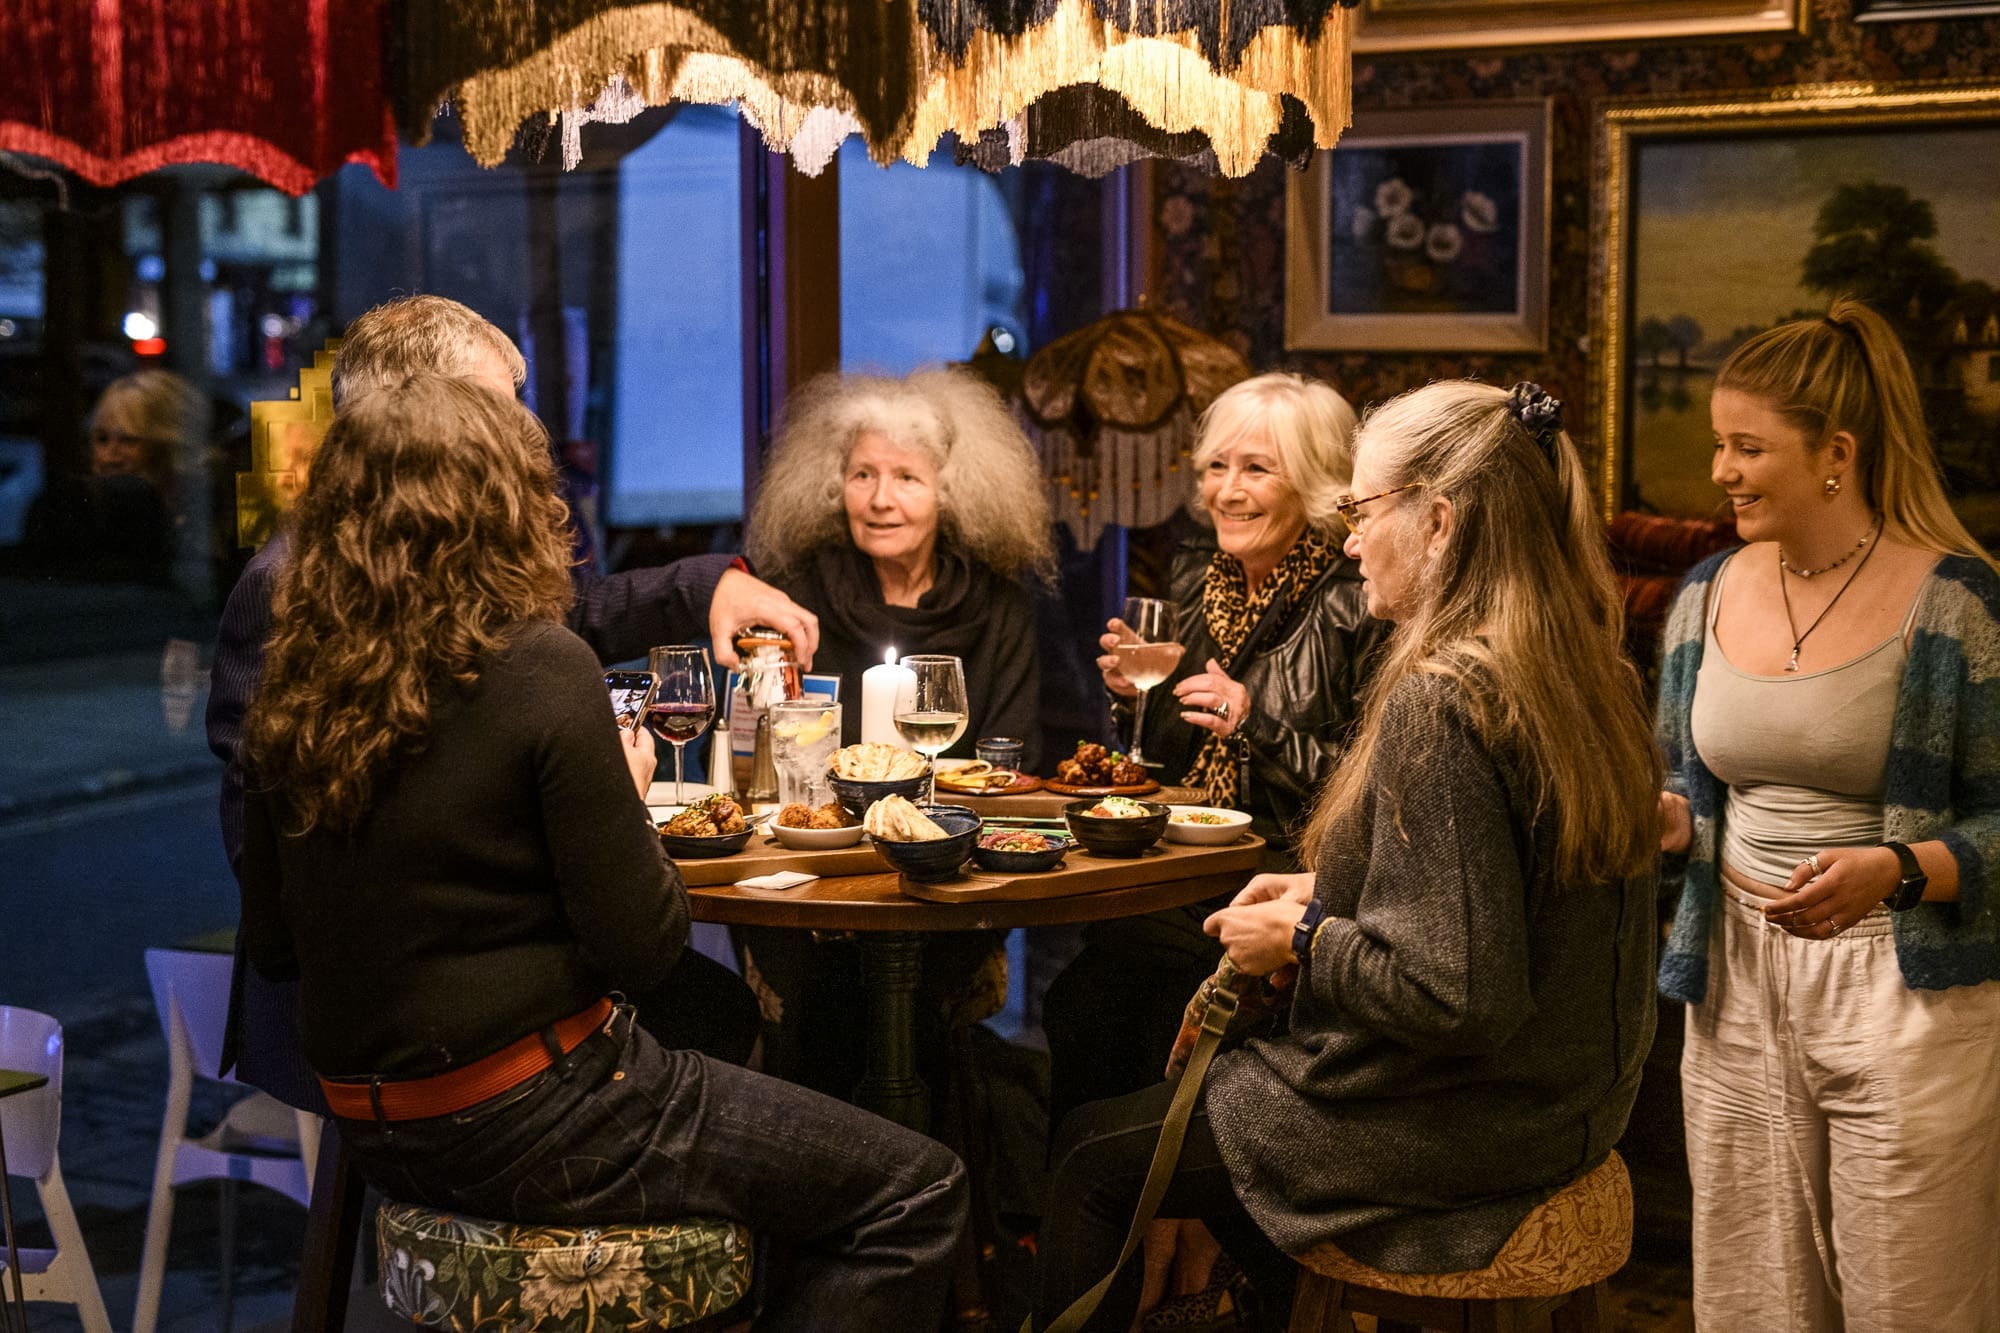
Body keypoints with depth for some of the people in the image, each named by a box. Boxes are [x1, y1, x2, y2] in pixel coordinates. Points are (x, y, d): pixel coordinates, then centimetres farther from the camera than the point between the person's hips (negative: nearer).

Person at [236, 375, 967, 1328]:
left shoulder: (287, 695, 1)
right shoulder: (540, 670, -18)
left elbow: (272, 949, 11)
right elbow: (642, 947, -16)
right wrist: (631, 797, 2)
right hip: (528, 1125, -8)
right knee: (916, 1192, 1)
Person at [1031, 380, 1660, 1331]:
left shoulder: (1440, 703, -26)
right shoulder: (1589, 675, 2)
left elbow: (1457, 994, -29)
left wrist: (1305, 939, -13)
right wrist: (1324, 893, 9)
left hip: (1450, 1132, -9)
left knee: (1092, 1157, 4)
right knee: (1189, 1082, 27)